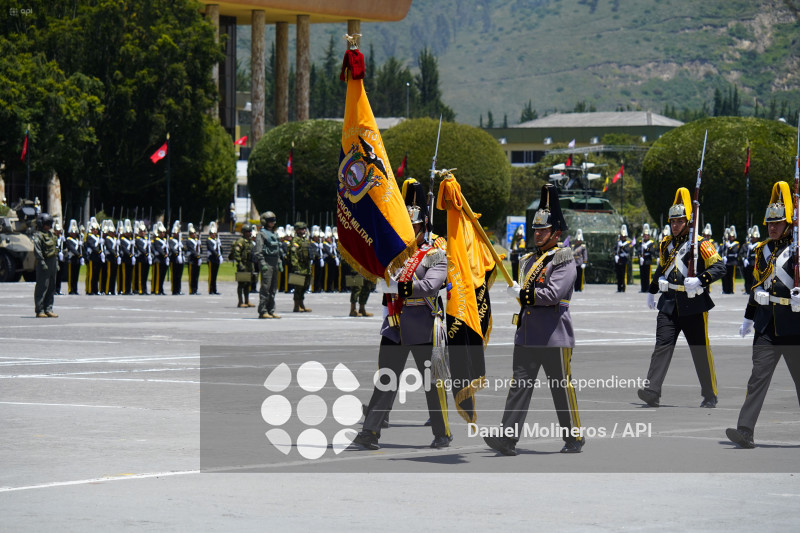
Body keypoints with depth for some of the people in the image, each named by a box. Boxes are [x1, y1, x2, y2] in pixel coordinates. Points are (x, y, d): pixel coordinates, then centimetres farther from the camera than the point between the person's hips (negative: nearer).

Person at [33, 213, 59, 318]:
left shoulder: (51, 234, 18)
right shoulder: (38, 235, -9)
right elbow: (37, 251, -17)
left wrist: (56, 263, 20)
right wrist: (42, 263, -23)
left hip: (52, 263, 9)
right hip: (44, 264, -8)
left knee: (51, 287, 10)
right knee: (42, 287, -8)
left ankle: (48, 310, 16)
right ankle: (39, 311, -6)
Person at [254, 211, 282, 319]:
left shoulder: (274, 234, 19)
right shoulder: (261, 234, -6)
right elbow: (258, 251, -12)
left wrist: (279, 262, 19)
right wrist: (262, 264, -19)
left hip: (274, 263, 8)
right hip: (266, 262, -8)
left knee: (273, 288, 8)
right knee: (265, 287, -11)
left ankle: (271, 311, 13)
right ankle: (262, 311, -10)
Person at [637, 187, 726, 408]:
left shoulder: (700, 244, -5)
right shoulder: (666, 244, 13)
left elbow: (719, 267, -11)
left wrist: (700, 280, -25)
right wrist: (652, 291, 31)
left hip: (693, 305, -4)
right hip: (669, 305, 4)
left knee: (701, 351, 5)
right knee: (662, 346, -10)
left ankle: (710, 396, 18)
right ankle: (652, 392, -19)